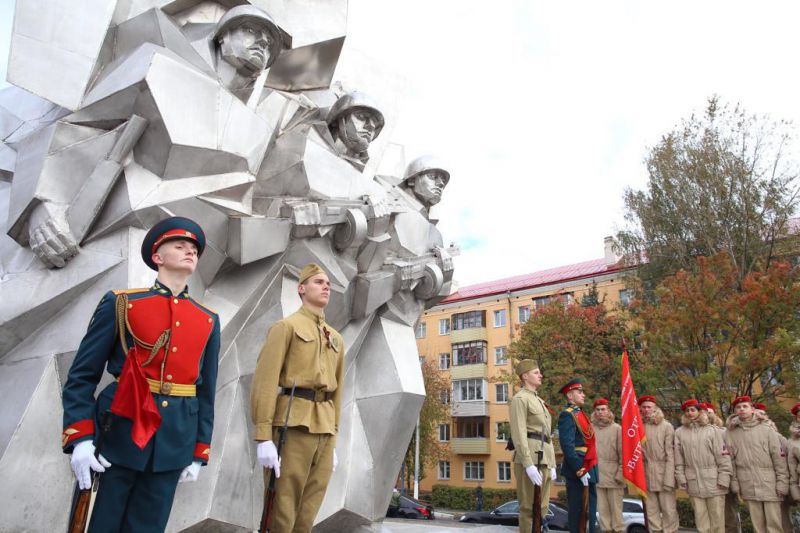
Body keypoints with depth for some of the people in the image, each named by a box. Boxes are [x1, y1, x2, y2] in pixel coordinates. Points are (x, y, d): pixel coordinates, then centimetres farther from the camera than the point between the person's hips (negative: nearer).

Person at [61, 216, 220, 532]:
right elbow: (82, 375, -2)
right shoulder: (121, 303, -1)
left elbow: (206, 391, 10)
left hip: (174, 442, 3)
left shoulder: (208, 321, 8)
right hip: (119, 436, -2)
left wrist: (199, 453, 8)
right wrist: (80, 438, -12)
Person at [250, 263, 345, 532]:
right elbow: (265, 381, -8)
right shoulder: (286, 326, 1)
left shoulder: (336, 338, 20)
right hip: (294, 423, -6)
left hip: (324, 428, 6)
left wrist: (333, 441, 18)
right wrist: (264, 437, -16)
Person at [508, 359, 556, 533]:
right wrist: (529, 465, -22)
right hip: (529, 457, -9)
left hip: (544, 458, 9)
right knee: (529, 508, -5)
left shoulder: (540, 401, 23)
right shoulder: (520, 399, -6)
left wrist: (552, 465, 17)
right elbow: (519, 434, -15)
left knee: (541, 507, 11)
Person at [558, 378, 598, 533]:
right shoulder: (567, 415, -11)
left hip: (589, 470, 9)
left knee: (590, 514, 13)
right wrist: (580, 471, -21)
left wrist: (589, 470, 15)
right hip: (578, 472, -9)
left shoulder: (580, 414, 18)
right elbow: (567, 446, -20)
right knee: (578, 514, -3)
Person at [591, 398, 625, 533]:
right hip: (596, 474, 2)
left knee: (615, 506, 2)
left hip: (613, 474, -2)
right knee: (602, 507, 7)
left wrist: (621, 473, -6)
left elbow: (622, 453, -1)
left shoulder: (617, 429, -1)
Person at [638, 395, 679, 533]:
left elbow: (670, 454, -8)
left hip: (663, 471, -3)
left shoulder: (666, 426, -5)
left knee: (668, 509, 1)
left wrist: (669, 479, -12)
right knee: (651, 510, 10)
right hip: (646, 473, 3)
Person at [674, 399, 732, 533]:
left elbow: (723, 456, -4)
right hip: (693, 483, 2)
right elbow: (678, 458, 6)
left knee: (717, 518, 3)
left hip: (713, 481, -2)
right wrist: (681, 478, 0)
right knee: (701, 520, 8)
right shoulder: (679, 432, 6)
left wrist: (723, 479, -9)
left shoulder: (712, 430, -1)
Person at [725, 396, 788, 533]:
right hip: (748, 485, 2)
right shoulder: (732, 433, 5)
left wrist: (782, 482, -7)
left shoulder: (766, 429, 0)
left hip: (769, 483, -2)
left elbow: (778, 457, -2)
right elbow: (731, 460, 5)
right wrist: (735, 483, 1)